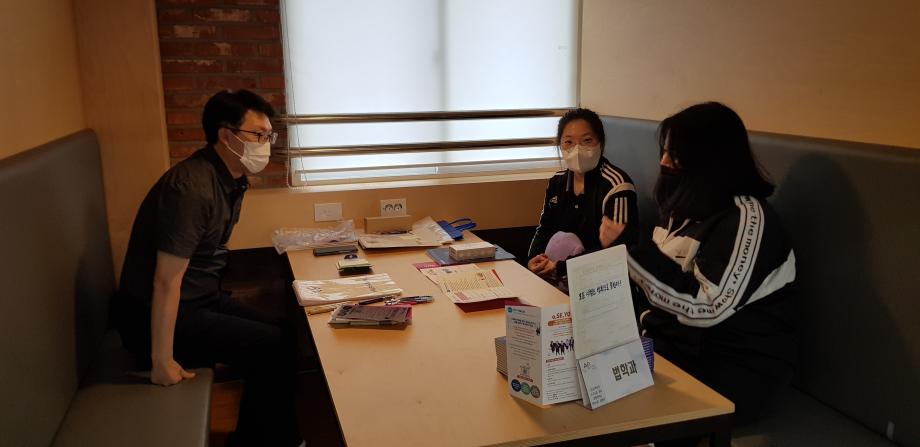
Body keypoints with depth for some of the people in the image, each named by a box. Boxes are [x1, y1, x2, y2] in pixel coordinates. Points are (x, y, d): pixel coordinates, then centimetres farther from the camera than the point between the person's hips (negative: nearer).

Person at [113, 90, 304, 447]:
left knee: (283, 334, 1)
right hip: (153, 315, -9)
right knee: (274, 347, -13)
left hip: (202, 299, 9)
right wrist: (162, 363, -24)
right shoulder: (192, 188, -26)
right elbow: (167, 281, -26)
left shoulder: (233, 179, 4)